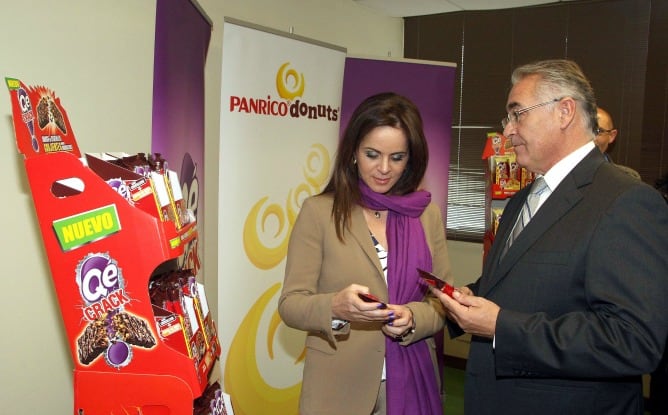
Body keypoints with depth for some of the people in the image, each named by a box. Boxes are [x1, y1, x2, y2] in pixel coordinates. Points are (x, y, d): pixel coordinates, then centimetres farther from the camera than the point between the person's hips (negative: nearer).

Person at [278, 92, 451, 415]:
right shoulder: (319, 212, -8)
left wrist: (413, 318, -17)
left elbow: (443, 302, 3)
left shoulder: (427, 214, 1)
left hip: (412, 386, 3)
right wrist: (335, 307, -28)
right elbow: (290, 304, -10)